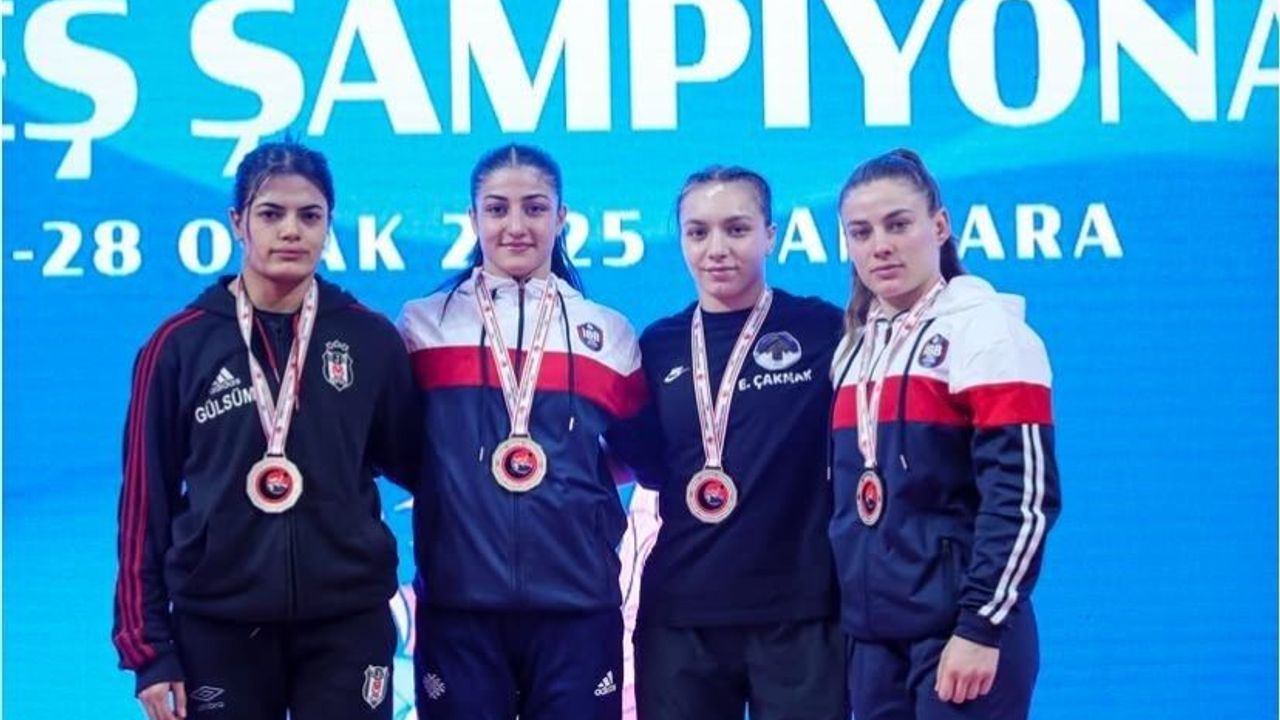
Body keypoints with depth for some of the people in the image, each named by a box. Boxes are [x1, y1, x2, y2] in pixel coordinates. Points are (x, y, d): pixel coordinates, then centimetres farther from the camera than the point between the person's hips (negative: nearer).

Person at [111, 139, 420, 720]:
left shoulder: (372, 340, 3)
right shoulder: (180, 344, -1)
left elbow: (411, 461, 16)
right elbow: (146, 498, 1)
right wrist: (147, 646, -2)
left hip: (349, 623, 1)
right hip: (216, 626, 0)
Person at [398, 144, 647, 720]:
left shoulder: (607, 332, 11)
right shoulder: (423, 325, 8)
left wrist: (581, 472, 5)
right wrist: (446, 478, -2)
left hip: (578, 598, 1)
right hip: (458, 597, -1)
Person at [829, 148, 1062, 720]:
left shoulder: (984, 329, -7)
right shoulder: (855, 347, 15)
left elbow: (1022, 493, -14)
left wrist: (981, 626, -17)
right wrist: (851, 619, 16)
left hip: (961, 635, -7)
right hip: (874, 636, 7)